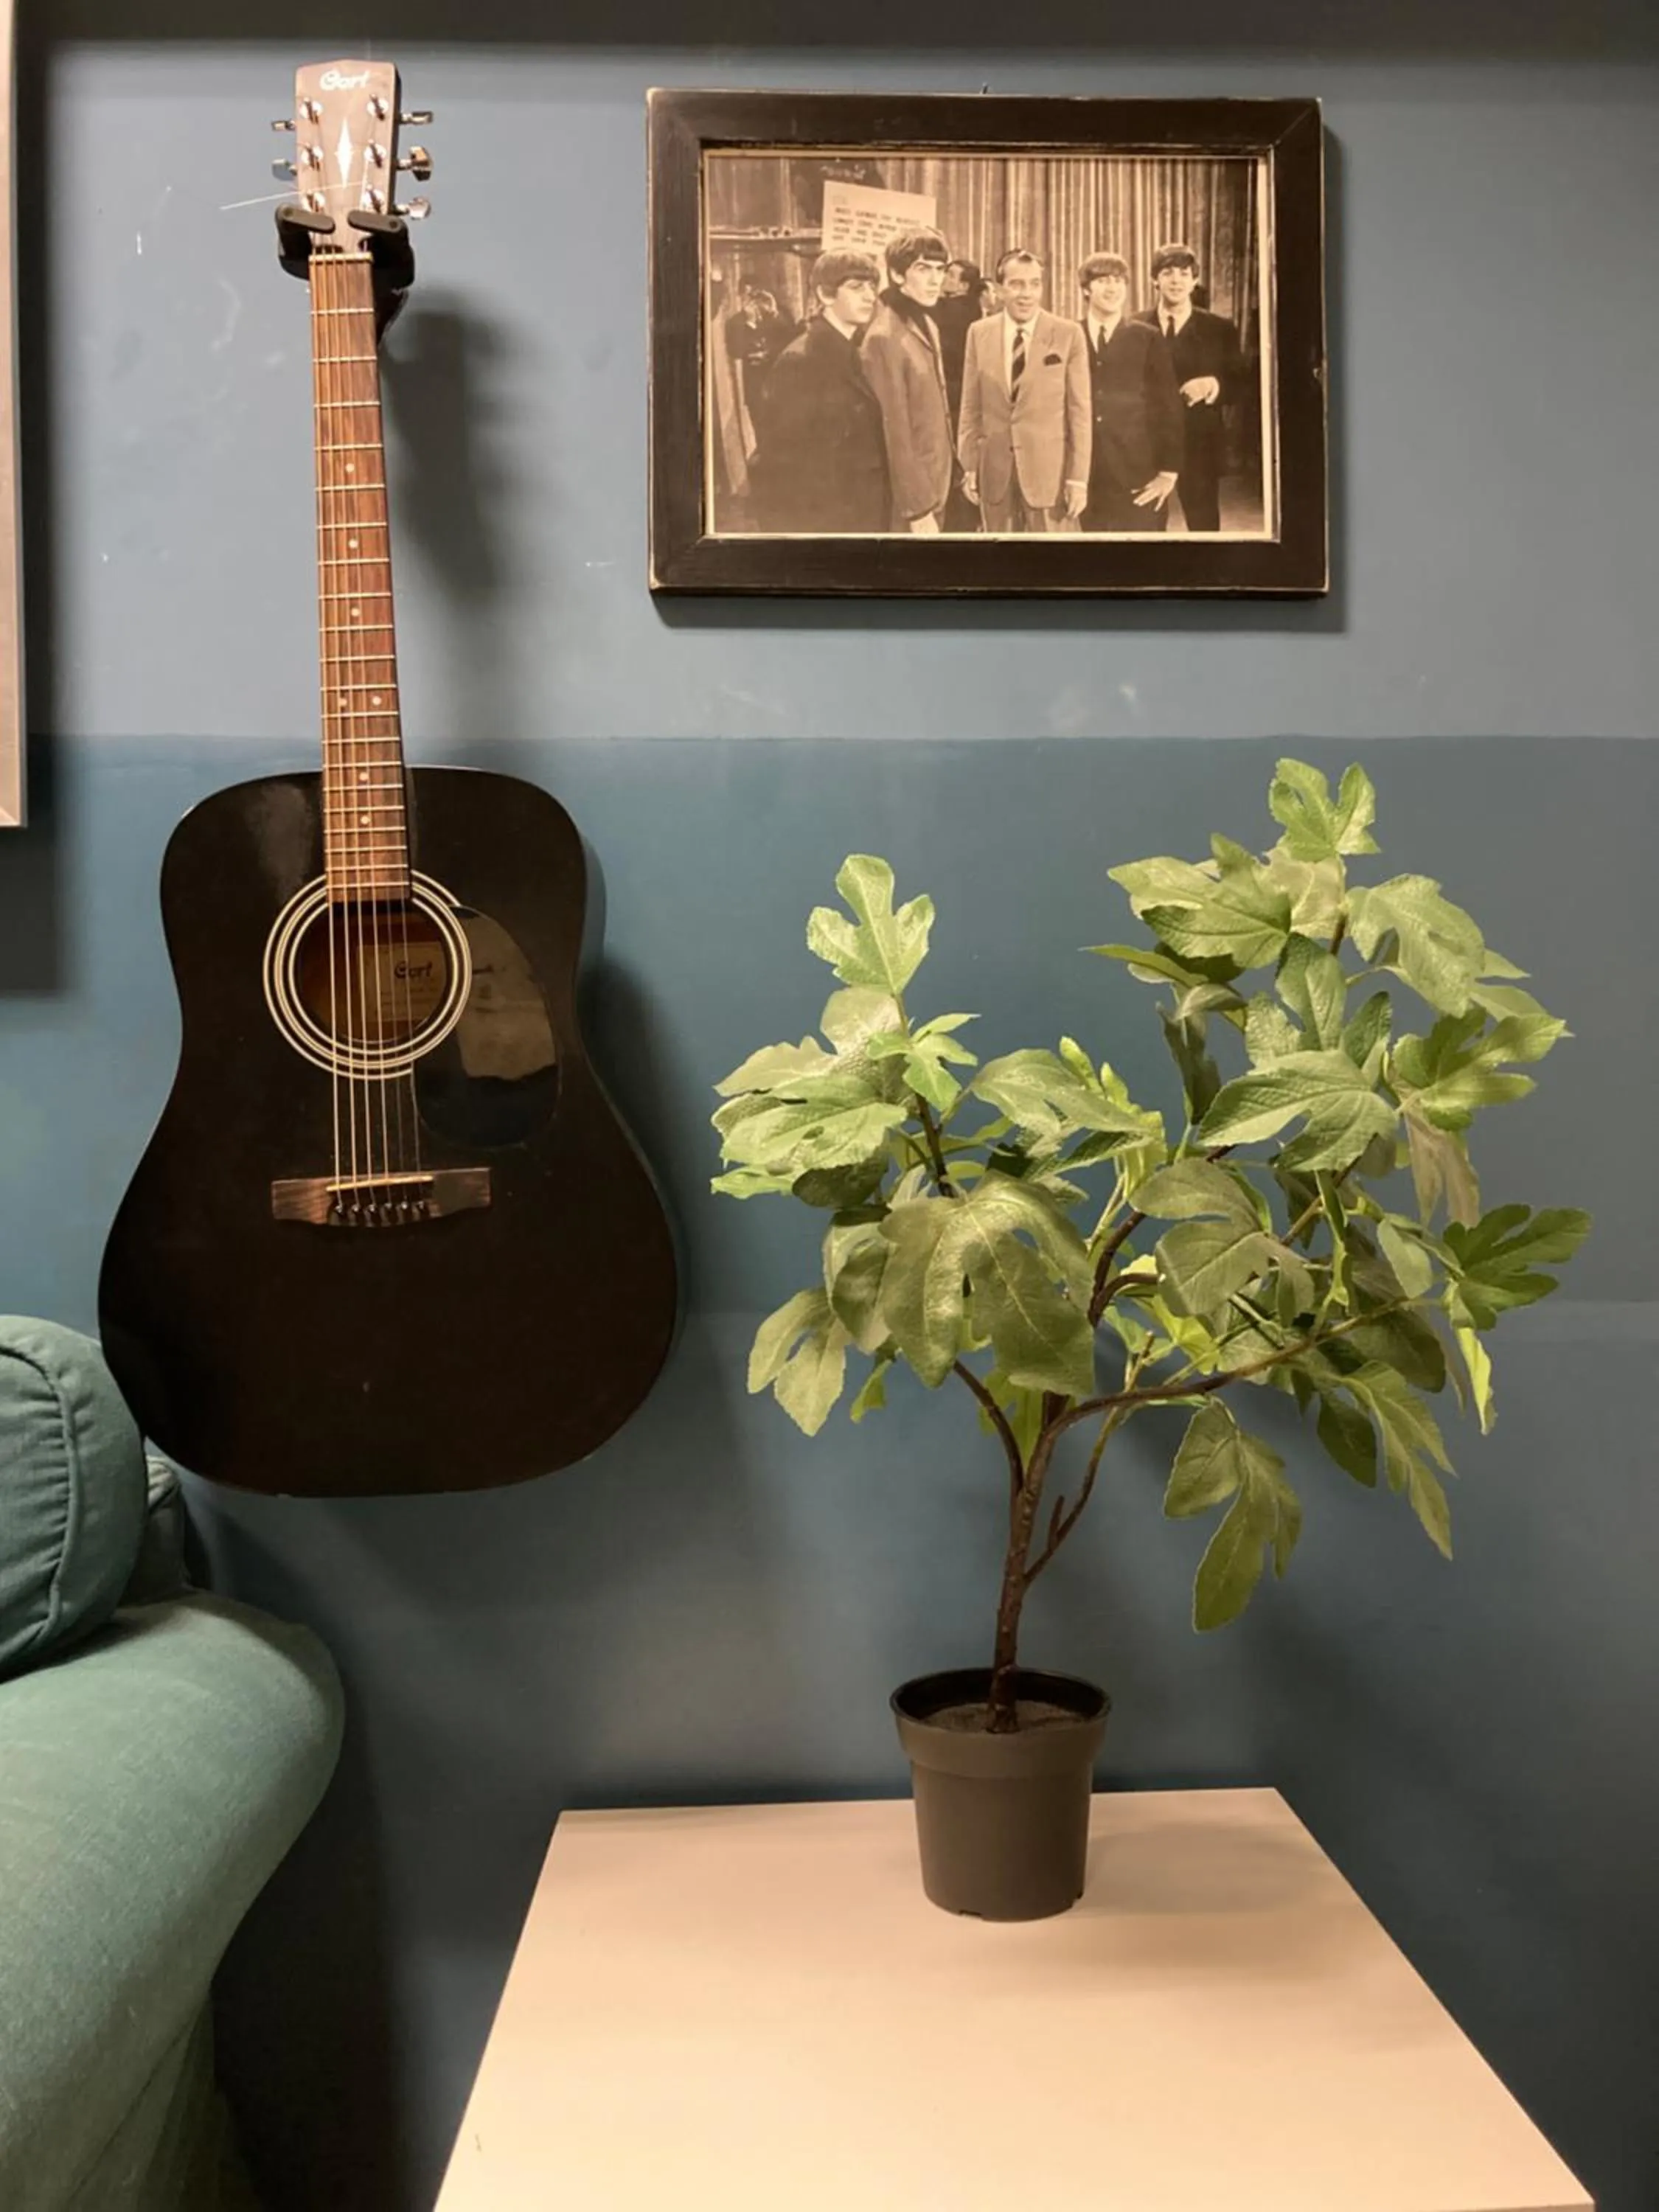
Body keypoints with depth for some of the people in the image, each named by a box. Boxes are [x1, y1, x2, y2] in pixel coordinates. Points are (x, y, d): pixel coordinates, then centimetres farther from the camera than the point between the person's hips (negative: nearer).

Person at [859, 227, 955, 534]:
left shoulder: (927, 324, 10)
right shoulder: (884, 338, -18)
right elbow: (895, 436, -19)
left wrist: (931, 499, 14)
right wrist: (917, 508, -19)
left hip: (933, 486, 9)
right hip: (909, 498, -9)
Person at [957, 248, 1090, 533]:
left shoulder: (1069, 334, -3)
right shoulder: (979, 333, 4)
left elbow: (1079, 409, -3)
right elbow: (971, 406, 8)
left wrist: (1079, 477, -7)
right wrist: (969, 465, 5)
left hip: (1050, 469, -2)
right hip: (995, 470, 2)